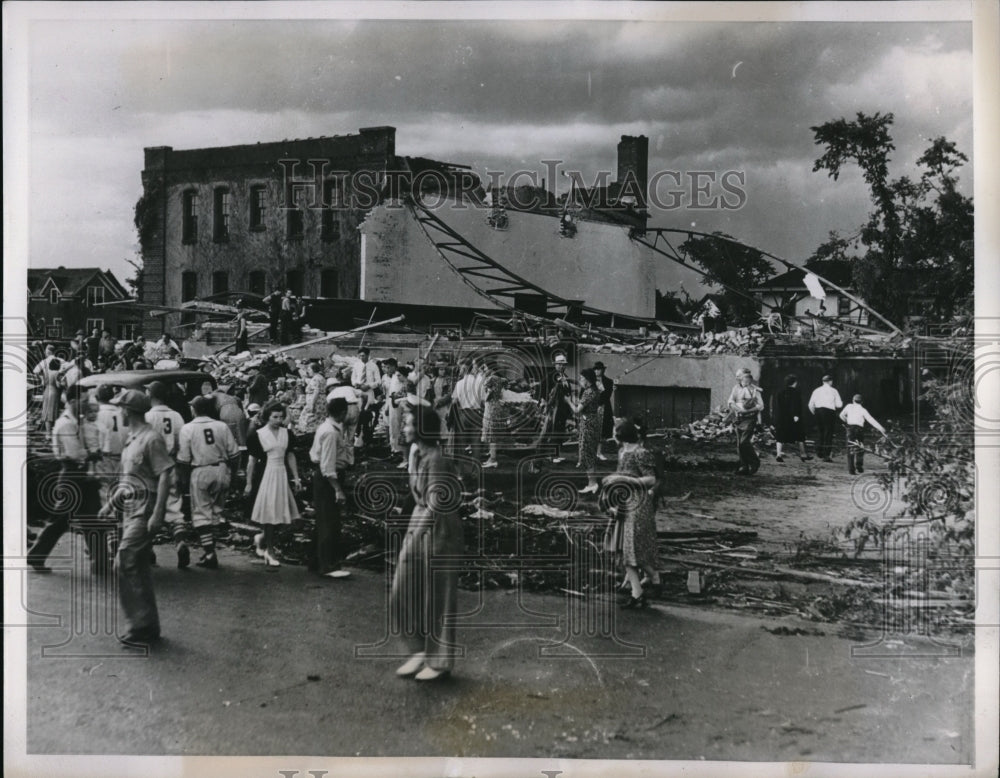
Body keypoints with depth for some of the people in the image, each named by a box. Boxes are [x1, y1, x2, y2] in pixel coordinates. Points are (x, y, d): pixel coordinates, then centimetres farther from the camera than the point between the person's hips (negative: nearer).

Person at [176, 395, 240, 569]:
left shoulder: (187, 428, -4)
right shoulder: (222, 426, 3)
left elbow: (184, 459, -6)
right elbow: (234, 454, 2)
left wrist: (184, 480, 3)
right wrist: (232, 475, 11)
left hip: (200, 472, -3)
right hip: (221, 470, 3)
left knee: (201, 513, 3)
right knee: (215, 511, 14)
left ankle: (210, 553, -4)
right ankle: (209, 547, 18)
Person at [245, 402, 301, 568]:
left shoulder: (287, 433, 6)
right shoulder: (259, 435, -4)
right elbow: (252, 460, -1)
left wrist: (296, 478, 9)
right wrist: (249, 483, -1)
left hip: (282, 474, 4)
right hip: (265, 475, -4)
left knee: (280, 512, 4)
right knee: (270, 513, -3)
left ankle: (262, 538, 30)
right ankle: (269, 552, 6)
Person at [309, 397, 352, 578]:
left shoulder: (327, 427, 10)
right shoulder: (331, 432, -21)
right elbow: (328, 465, -24)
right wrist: (338, 490, -24)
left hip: (322, 476, 10)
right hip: (327, 478, -10)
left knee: (324, 521, 18)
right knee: (329, 522, -5)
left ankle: (318, 561, 28)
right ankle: (328, 566, 0)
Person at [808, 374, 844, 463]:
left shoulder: (816, 390, 7)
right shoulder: (833, 391, -1)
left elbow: (811, 405, 4)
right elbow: (839, 405, -1)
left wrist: (814, 413, 19)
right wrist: (841, 402, 21)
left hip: (818, 412, 4)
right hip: (830, 412, -3)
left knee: (820, 432, 19)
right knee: (828, 433, 0)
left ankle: (819, 452, 19)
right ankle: (826, 456, -2)